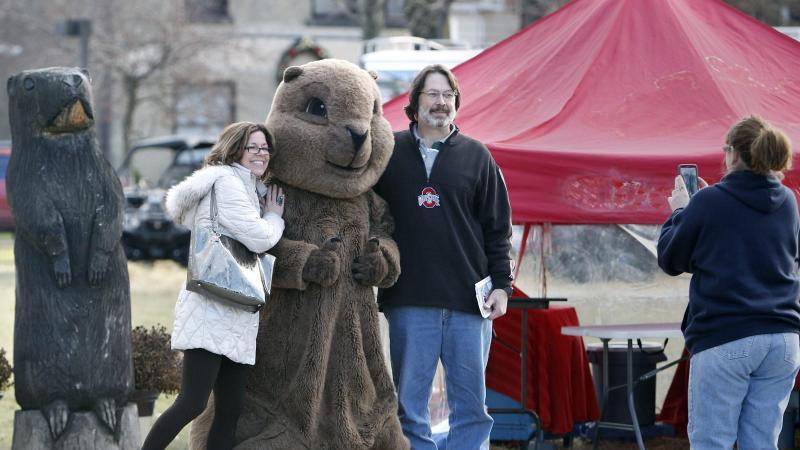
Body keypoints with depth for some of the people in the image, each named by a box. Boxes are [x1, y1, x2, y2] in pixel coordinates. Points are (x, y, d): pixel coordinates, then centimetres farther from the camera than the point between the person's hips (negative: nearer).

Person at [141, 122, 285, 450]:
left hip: (238, 318, 10)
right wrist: (274, 217, 5)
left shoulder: (250, 189, 25)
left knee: (231, 410, 6)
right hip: (212, 311, -10)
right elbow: (258, 238, -14)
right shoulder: (226, 182, -7)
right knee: (192, 403, -16)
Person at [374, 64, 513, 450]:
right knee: (409, 406, 2)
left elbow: (498, 227, 9)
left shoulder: (476, 156, 8)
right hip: (407, 300, 0)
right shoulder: (389, 152, 7)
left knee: (471, 404, 1)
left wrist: (501, 284, 2)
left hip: (468, 301, 0)